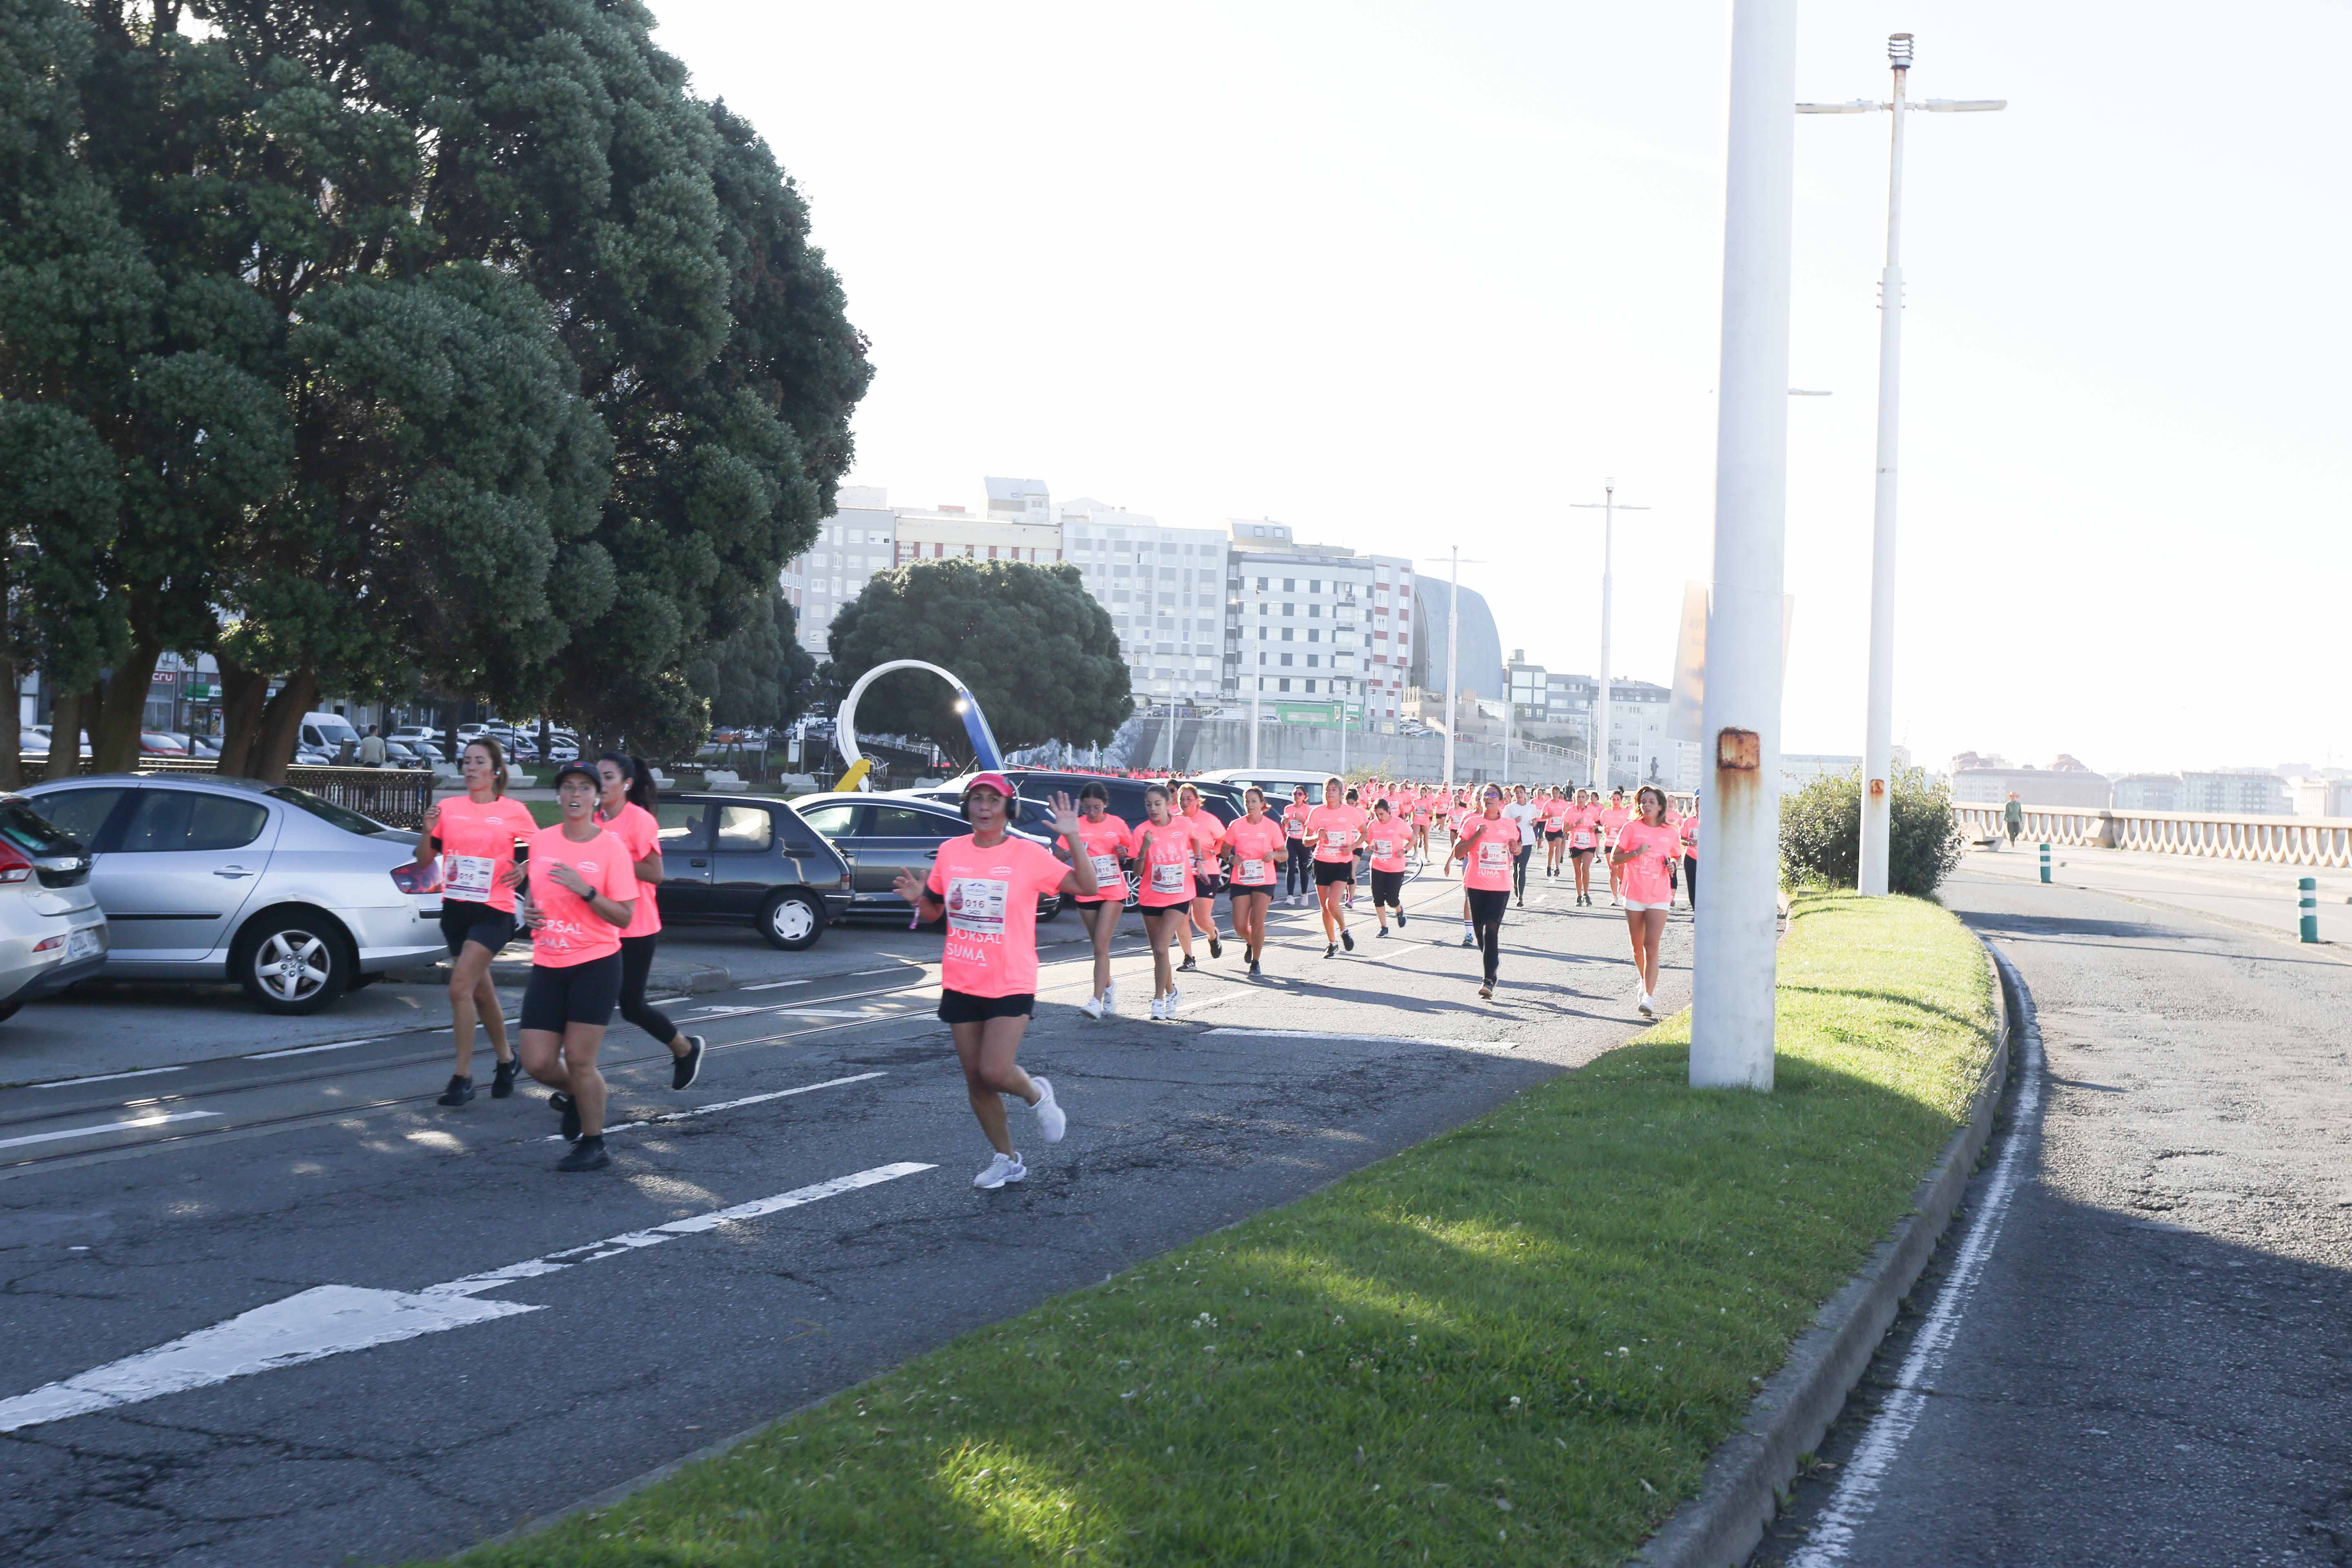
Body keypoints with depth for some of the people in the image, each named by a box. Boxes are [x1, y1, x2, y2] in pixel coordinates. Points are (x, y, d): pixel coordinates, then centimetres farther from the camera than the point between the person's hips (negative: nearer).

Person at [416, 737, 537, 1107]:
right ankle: (505, 1059, 34)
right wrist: (427, 830, -10)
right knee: (481, 992, 15)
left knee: (460, 988, -16)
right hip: (455, 909, 5)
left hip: (493, 911, -5)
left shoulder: (514, 812, -3)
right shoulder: (448, 808, 6)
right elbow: (424, 861, 8)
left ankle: (463, 1077, -10)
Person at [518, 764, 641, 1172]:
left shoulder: (611, 846, -8)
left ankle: (593, 1146, 12)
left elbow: (625, 917, -9)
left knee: (579, 1059, -5)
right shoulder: (541, 841, 6)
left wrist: (585, 891, -22)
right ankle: (575, 1095, 33)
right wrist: (529, 912, 1)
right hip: (547, 967, 5)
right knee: (537, 1062, 0)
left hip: (595, 965, -4)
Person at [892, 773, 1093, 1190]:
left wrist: (1073, 838, -25)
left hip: (1011, 984, -4)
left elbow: (1085, 886, -14)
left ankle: (1037, 1095, 16)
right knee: (976, 1082, 8)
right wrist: (918, 898, -6)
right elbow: (933, 912, 16)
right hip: (961, 984, 4)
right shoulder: (951, 852, 4)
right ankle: (1007, 1160, 26)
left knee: (995, 1072, -18)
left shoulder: (1028, 854, -8)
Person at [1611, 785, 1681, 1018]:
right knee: (1638, 946, 12)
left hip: (1659, 897, -1)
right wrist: (1636, 853, -17)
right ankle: (1645, 982, 37)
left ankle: (1649, 997, -17)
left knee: (1652, 946, -12)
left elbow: (1677, 856, 21)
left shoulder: (1670, 834, 4)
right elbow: (1614, 860, -2)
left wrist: (1673, 863, -2)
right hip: (1634, 895, 1)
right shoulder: (1631, 829, 0)